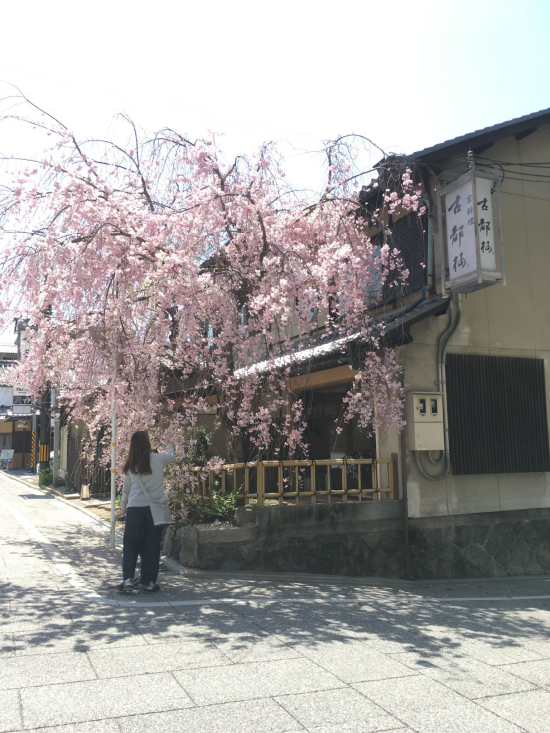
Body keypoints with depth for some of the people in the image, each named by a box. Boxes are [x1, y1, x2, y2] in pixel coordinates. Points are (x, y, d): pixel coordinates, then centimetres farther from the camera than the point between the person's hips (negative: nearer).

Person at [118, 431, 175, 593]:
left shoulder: (130, 465, 1)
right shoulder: (158, 459, -4)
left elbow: (126, 489, 12)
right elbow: (172, 455, 20)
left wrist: (123, 506, 29)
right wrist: (169, 445, 42)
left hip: (134, 508, 1)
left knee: (130, 544, 12)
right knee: (151, 545, 7)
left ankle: (128, 579, 4)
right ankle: (149, 581, 12)